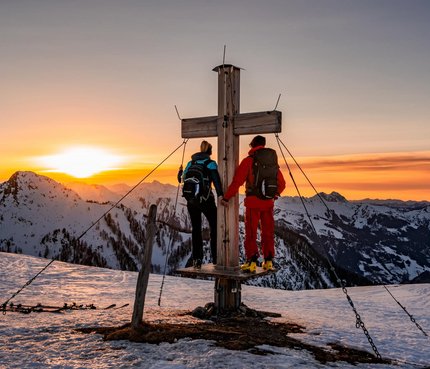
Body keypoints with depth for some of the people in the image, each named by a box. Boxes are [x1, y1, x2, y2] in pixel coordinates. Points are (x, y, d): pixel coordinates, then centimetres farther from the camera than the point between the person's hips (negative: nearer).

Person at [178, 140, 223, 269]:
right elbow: (216, 179, -20)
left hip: (191, 200, 4)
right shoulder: (210, 163, -4)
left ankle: (196, 260, 11)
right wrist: (220, 195, -30)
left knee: (196, 229, 13)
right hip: (206, 200, -4)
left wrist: (180, 171, 37)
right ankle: (216, 257, 13)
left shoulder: (191, 163, 9)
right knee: (215, 227, 11)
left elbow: (182, 179, 15)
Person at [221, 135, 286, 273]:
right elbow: (281, 183, 14)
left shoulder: (248, 160, -7)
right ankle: (268, 261, 17)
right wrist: (275, 194, 32)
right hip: (268, 202, 4)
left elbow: (237, 181, -13)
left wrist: (226, 197, -6)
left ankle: (251, 262, 0)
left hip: (252, 202, -4)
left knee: (251, 233, 4)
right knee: (268, 233, 14)